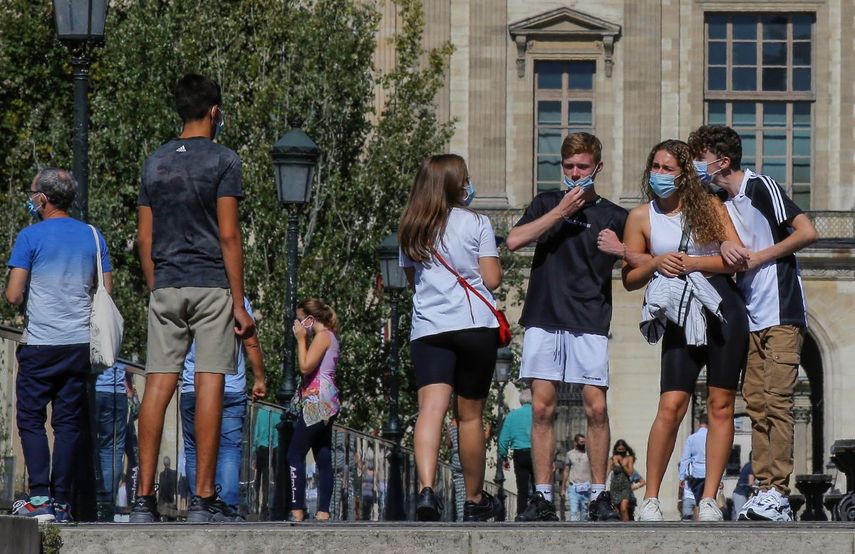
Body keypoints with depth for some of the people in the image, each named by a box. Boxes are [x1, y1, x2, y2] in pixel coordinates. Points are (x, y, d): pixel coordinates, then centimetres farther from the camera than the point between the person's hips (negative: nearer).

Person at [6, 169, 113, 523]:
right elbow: (106, 292, 10)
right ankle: (61, 501, 3)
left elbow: (13, 295, -9)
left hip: (41, 344, -4)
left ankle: (39, 498, -9)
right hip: (81, 343, 4)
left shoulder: (31, 237, -6)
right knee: (69, 423, 6)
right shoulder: (93, 237, 8)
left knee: (31, 420, 2)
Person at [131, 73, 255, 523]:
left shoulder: (155, 162, 11)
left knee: (158, 386, 2)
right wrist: (240, 304, -6)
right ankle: (203, 499, -7)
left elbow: (145, 238, 11)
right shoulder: (222, 161, -4)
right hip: (211, 285, -5)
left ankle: (144, 499, -1)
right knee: (210, 386, -5)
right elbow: (228, 236, -8)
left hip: (165, 287, 5)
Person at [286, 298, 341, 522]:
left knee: (295, 455, -11)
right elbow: (309, 368, 18)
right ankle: (323, 511, 5)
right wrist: (303, 339, 14)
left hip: (317, 402, -11)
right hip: (323, 405, 11)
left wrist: (301, 339, -7)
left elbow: (305, 367, -17)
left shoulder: (323, 336, -9)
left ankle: (297, 510, -16)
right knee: (323, 459, 7)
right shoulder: (329, 337, 20)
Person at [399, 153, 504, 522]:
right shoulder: (476, 224, 1)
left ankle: (426, 488, -34)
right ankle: (475, 500, 21)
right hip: (474, 325, -2)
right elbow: (492, 280, -1)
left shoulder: (410, 230, 14)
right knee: (470, 415, 8)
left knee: (431, 407, -13)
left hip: (427, 329, 2)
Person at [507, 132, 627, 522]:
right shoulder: (547, 203, 15)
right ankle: (542, 497, -1)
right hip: (544, 318, 1)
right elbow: (514, 241, 0)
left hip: (590, 322, -1)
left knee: (596, 408, -7)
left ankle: (599, 497, 0)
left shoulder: (613, 216, 12)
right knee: (542, 408, -3)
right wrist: (560, 212, -4)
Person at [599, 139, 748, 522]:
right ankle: (650, 499, -3)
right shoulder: (642, 217, 7)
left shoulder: (709, 206, 5)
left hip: (724, 311, 0)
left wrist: (690, 262, -11)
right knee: (671, 406, -11)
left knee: (721, 405, -2)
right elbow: (630, 280, 8)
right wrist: (655, 262, -10)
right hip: (680, 318, 0)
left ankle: (708, 500, 2)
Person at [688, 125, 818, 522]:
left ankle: (777, 493, -14)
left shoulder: (761, 187, -8)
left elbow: (807, 233, -13)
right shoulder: (723, 202, 15)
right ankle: (764, 491, 5)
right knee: (755, 401, 4)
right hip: (752, 317, 8)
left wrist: (759, 257, -10)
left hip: (782, 314, -8)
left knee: (775, 400, -12)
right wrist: (726, 245, -12)